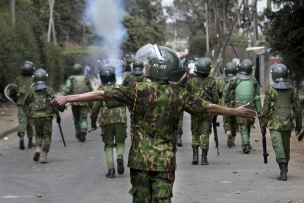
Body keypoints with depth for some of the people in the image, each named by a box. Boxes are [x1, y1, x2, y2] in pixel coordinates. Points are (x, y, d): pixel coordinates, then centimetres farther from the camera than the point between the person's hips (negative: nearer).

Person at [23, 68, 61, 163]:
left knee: (38, 134, 19)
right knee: (47, 137, 6)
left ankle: (38, 149, -6)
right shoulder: (49, 90, -5)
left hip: (36, 116, 2)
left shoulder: (32, 90, 1)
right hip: (47, 116, -2)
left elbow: (27, 102, 10)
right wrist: (58, 115, 4)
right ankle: (44, 156, -2)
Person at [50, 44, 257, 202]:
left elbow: (101, 95, -9)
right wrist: (236, 111, 23)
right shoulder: (179, 94, 1)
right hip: (166, 161, 2)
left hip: (141, 159, -2)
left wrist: (67, 98, -4)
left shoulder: (139, 90, -7)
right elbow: (209, 107, 9)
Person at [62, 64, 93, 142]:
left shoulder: (71, 79, 0)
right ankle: (83, 130, -30)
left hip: (74, 102, 0)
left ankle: (78, 135, 30)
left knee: (77, 119, 17)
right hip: (84, 102, 0)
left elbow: (67, 89, -16)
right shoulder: (86, 79, 5)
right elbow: (91, 91, 8)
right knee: (83, 119, -2)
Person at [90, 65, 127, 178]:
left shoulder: (101, 90, 5)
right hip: (120, 119, 1)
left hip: (106, 121, -1)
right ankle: (120, 156, -16)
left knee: (108, 145, 10)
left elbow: (95, 108, 2)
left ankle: (111, 169, 0)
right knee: (120, 142, 15)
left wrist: (93, 123, 12)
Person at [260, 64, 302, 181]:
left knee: (278, 146, -9)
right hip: (288, 124, 4)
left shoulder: (270, 90, -5)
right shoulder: (292, 90, 4)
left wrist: (263, 124, 3)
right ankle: (284, 169, 30)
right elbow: (297, 109, 6)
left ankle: (283, 170, -21)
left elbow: (265, 109, -5)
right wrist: (299, 125, 14)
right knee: (286, 146, 17)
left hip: (274, 124, -4)